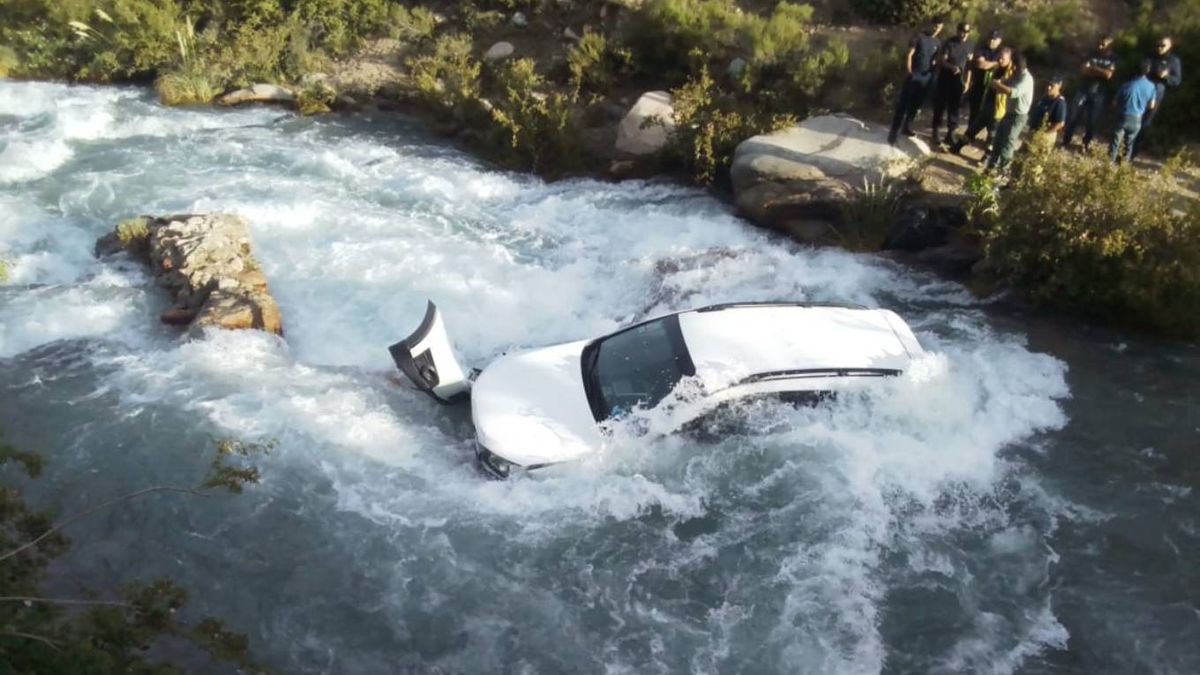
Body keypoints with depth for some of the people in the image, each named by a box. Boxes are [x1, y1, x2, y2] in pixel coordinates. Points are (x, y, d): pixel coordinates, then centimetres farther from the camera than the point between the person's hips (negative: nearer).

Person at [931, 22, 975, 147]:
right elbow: (942, 60, -13)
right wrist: (952, 67, -32)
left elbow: (969, 64, 8)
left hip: (958, 80, 3)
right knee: (940, 106, 2)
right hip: (945, 78, -3)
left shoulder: (970, 45, 3)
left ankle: (950, 134, 11)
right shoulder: (949, 43, -10)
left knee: (954, 107, 5)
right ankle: (935, 133, 12)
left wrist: (967, 81, 3)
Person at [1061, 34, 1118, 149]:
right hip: (1084, 90, 2)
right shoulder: (1093, 54, 3)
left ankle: (1087, 142, 21)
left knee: (1092, 120, 4)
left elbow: (1108, 74, -16)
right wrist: (1101, 72, -15)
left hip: (1099, 94, -2)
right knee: (1074, 116, -1)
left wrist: (1093, 68, -9)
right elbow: (1083, 70, -8)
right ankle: (1066, 141, 8)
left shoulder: (1113, 59, -3)